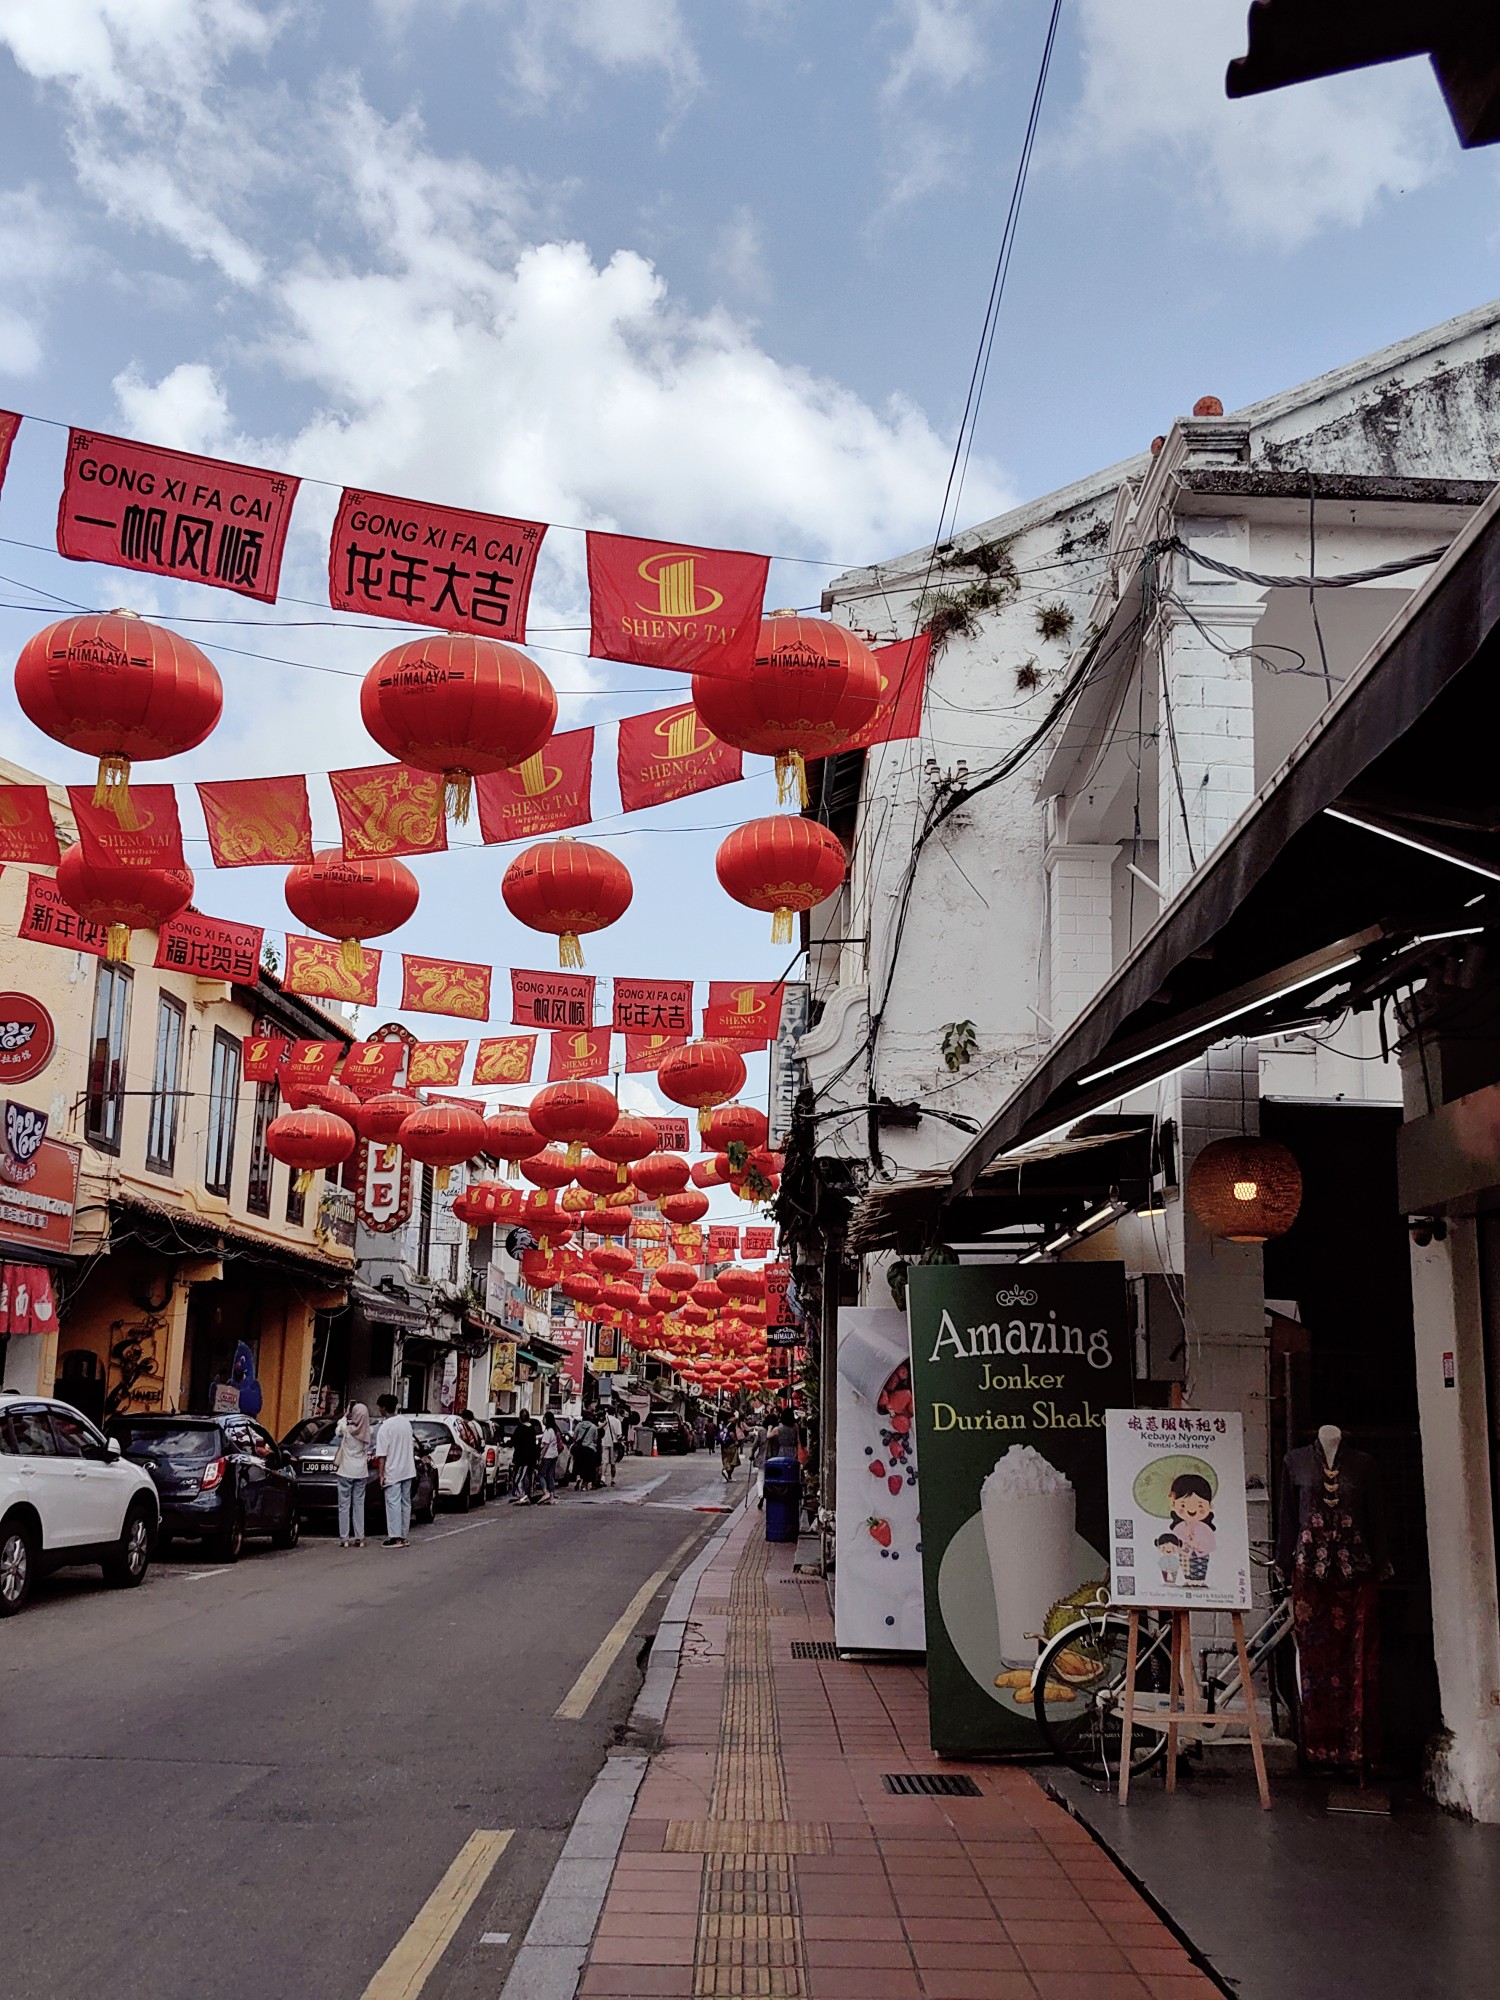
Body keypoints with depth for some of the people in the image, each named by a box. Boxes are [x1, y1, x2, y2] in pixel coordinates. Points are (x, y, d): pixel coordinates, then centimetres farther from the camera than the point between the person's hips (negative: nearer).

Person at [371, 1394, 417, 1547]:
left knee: (393, 1503, -4)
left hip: (392, 1472, -7)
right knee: (406, 1503, 12)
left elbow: (382, 1455, -17)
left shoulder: (384, 1428, -17)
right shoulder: (406, 1422, 4)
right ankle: (405, 1536, 17)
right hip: (408, 1470, 7)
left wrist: (381, 1475, -13)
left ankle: (396, 1538, -7)